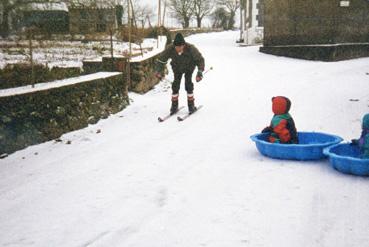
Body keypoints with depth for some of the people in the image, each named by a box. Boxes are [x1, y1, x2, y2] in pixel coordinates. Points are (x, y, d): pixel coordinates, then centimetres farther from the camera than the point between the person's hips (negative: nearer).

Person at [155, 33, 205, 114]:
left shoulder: (191, 48, -36)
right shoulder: (170, 49, -31)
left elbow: (200, 59, -25)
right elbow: (161, 60, -18)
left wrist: (200, 72, -37)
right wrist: (159, 71, -33)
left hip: (189, 68, -2)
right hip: (177, 68, 2)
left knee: (188, 84, -14)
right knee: (175, 85, -7)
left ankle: (191, 105, 0)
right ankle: (174, 105, 6)